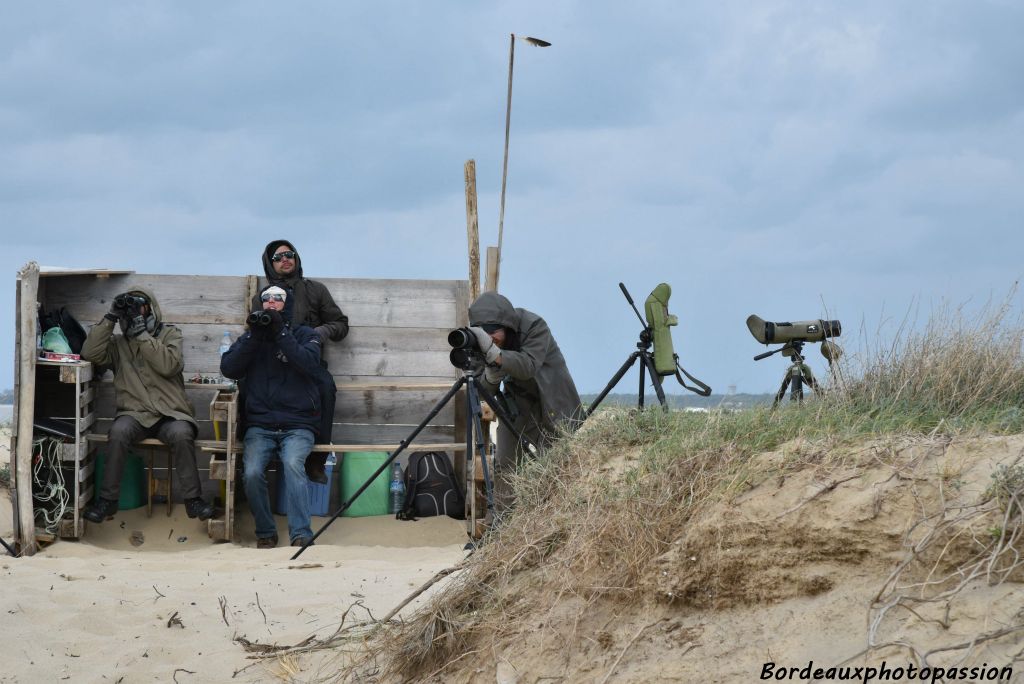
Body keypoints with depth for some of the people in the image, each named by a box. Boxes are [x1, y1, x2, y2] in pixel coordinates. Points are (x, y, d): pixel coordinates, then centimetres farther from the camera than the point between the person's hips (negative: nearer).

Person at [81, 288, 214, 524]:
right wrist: (110, 318, -4)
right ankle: (108, 499, -19)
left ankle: (193, 499, -20)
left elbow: (170, 365, -9)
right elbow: (90, 353, -3)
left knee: (181, 433, -34)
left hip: (170, 413, -1)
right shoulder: (118, 343, 15)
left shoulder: (169, 334, 10)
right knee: (119, 431, -32)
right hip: (135, 413, 1)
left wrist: (142, 334, -11)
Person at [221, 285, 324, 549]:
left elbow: (310, 364, -11)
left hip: (298, 425, -2)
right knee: (252, 473, -25)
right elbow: (228, 369, 1)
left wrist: (280, 332, -14)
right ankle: (265, 533, -9)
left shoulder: (304, 335, 10)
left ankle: (301, 535, -35)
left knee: (293, 464, -32)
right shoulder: (251, 336, 17)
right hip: (260, 425, 2)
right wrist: (254, 335, -8)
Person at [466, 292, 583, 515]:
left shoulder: (535, 327, -26)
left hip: (554, 406, -4)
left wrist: (493, 352, -52)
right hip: (517, 406, 4)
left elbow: (529, 366, -40)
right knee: (505, 464, -3)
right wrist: (491, 373, -35)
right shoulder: (478, 340, -11)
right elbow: (487, 390, -12)